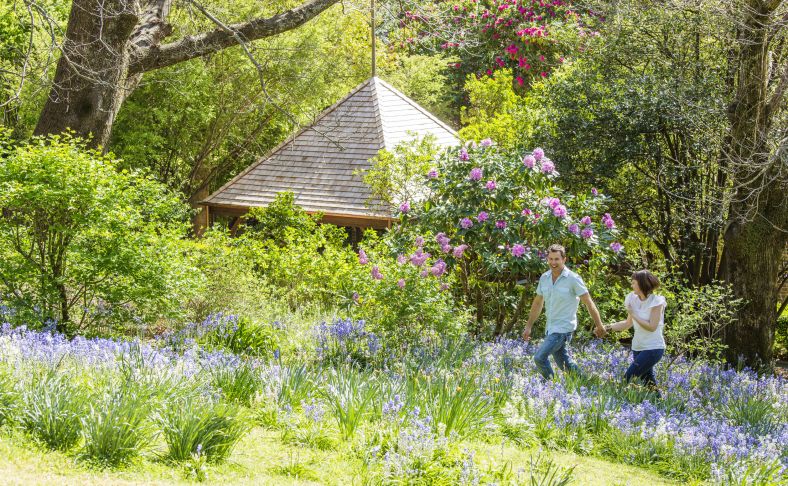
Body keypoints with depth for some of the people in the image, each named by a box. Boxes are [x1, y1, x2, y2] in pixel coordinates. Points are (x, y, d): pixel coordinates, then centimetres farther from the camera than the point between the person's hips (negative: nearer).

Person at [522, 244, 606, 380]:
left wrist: (599, 325, -5)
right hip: (551, 327, 7)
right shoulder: (544, 278, 5)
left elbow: (588, 303, -7)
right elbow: (538, 303, 17)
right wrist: (529, 326, 18)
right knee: (564, 363, 14)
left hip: (564, 328, -7)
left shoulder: (573, 279, -12)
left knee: (540, 357, -18)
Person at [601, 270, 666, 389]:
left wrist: (634, 314, -15)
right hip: (638, 348, 7)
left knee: (628, 378, -15)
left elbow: (652, 327, -18)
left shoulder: (656, 301, -12)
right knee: (647, 380, 9)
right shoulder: (634, 299, 7)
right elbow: (628, 324, 14)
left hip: (653, 348, -7)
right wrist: (609, 327, 4)